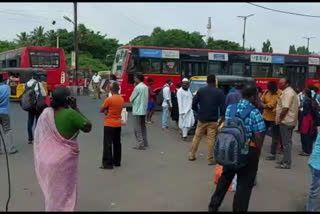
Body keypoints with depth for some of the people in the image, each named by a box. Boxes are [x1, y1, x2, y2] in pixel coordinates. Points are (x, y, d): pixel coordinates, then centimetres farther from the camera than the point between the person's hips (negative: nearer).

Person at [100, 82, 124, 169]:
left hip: (109, 124, -7)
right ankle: (117, 161, 22)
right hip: (118, 124, 7)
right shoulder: (121, 99, 5)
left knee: (108, 144, -2)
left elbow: (101, 110, -8)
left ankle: (108, 164, -2)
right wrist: (108, 110, 2)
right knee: (117, 143, 14)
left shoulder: (109, 99, -18)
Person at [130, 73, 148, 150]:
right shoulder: (145, 87, 10)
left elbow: (131, 99, -9)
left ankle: (140, 144, -4)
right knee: (143, 126, 16)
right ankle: (144, 142, 21)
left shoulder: (137, 87, -15)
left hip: (137, 111, -8)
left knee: (137, 128, -4)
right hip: (144, 110, 8)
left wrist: (132, 99, 8)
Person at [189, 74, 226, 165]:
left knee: (197, 136, 14)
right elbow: (223, 107, -9)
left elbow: (194, 104, 0)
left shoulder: (201, 90, 1)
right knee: (211, 139, 3)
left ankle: (191, 155, 20)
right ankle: (210, 159, 6)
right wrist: (222, 119, 0)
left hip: (201, 119, 2)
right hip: (213, 120, -2)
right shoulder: (219, 92, -3)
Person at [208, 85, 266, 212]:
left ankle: (213, 206, 32)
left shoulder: (229, 108, 0)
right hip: (248, 152, -5)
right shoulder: (254, 113, -16)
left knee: (225, 177, 21)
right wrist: (257, 153, -4)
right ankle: (239, 209, 19)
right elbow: (258, 137, -15)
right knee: (244, 183, 8)